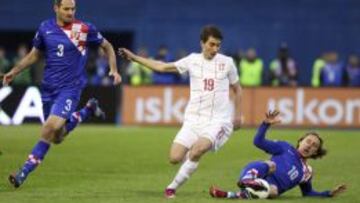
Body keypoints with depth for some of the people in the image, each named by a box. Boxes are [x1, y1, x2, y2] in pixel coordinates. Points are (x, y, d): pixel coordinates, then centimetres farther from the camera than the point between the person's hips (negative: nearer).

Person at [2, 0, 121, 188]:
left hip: (70, 88, -5)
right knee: (57, 137, 9)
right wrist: (14, 72, 9)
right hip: (48, 88, 5)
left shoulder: (85, 29, -5)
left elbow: (107, 46, 9)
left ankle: (24, 172, -16)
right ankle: (88, 110, 34)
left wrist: (114, 70, -2)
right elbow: (34, 54, 18)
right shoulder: (45, 28, 4)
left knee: (51, 127, -22)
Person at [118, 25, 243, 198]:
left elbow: (237, 89, 16)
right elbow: (163, 67, 11)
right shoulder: (193, 60, 5)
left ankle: (173, 187, -13)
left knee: (198, 148, -30)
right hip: (193, 120, 2)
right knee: (175, 157, -11)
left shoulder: (226, 62, 3)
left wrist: (238, 116, 12)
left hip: (218, 121, -2)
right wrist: (134, 58, 10)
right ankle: (193, 158, 27)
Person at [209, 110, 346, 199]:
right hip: (255, 175, -1)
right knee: (271, 165, -38)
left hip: (270, 187, 1)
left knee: (273, 191, -41)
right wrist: (266, 124, -8)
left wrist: (330, 193, 25)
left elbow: (308, 193, 39)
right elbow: (258, 141, 9)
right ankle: (247, 181, -71)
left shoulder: (307, 172, 27)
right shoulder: (285, 148, 17)